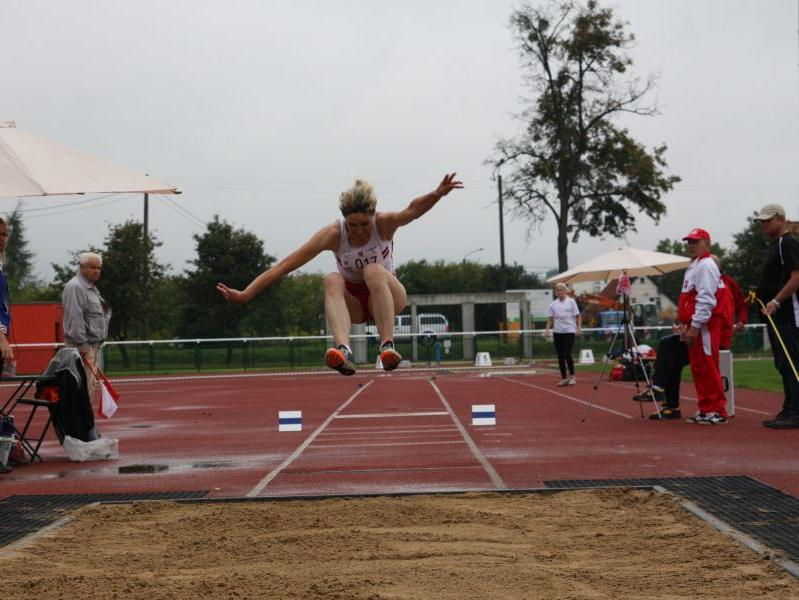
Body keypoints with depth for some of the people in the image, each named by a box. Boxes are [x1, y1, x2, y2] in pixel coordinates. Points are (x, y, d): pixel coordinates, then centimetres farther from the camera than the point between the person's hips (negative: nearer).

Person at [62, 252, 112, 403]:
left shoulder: (92, 288, 19)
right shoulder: (75, 287, -13)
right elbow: (75, 318, -20)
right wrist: (82, 345, -23)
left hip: (95, 345, 10)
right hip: (83, 346, -10)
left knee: (92, 385, 12)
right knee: (83, 386, -11)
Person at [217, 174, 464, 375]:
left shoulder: (384, 224, -19)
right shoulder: (333, 234, -18)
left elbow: (411, 211, -40)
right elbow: (287, 263, -21)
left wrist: (437, 194, -61)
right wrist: (246, 294, -26)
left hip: (386, 296, -1)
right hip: (353, 303, 1)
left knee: (374, 271, -35)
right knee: (332, 280, -33)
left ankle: (387, 347, -41)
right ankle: (344, 350, -56)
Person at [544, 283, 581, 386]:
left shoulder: (571, 301, -1)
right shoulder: (553, 304, 9)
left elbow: (578, 316, -1)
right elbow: (551, 318, 12)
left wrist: (578, 328, -12)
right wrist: (547, 329, 0)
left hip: (569, 331, -4)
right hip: (557, 332, 4)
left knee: (567, 354, -12)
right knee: (560, 356, 4)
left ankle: (572, 376, 3)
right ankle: (564, 378, 11)